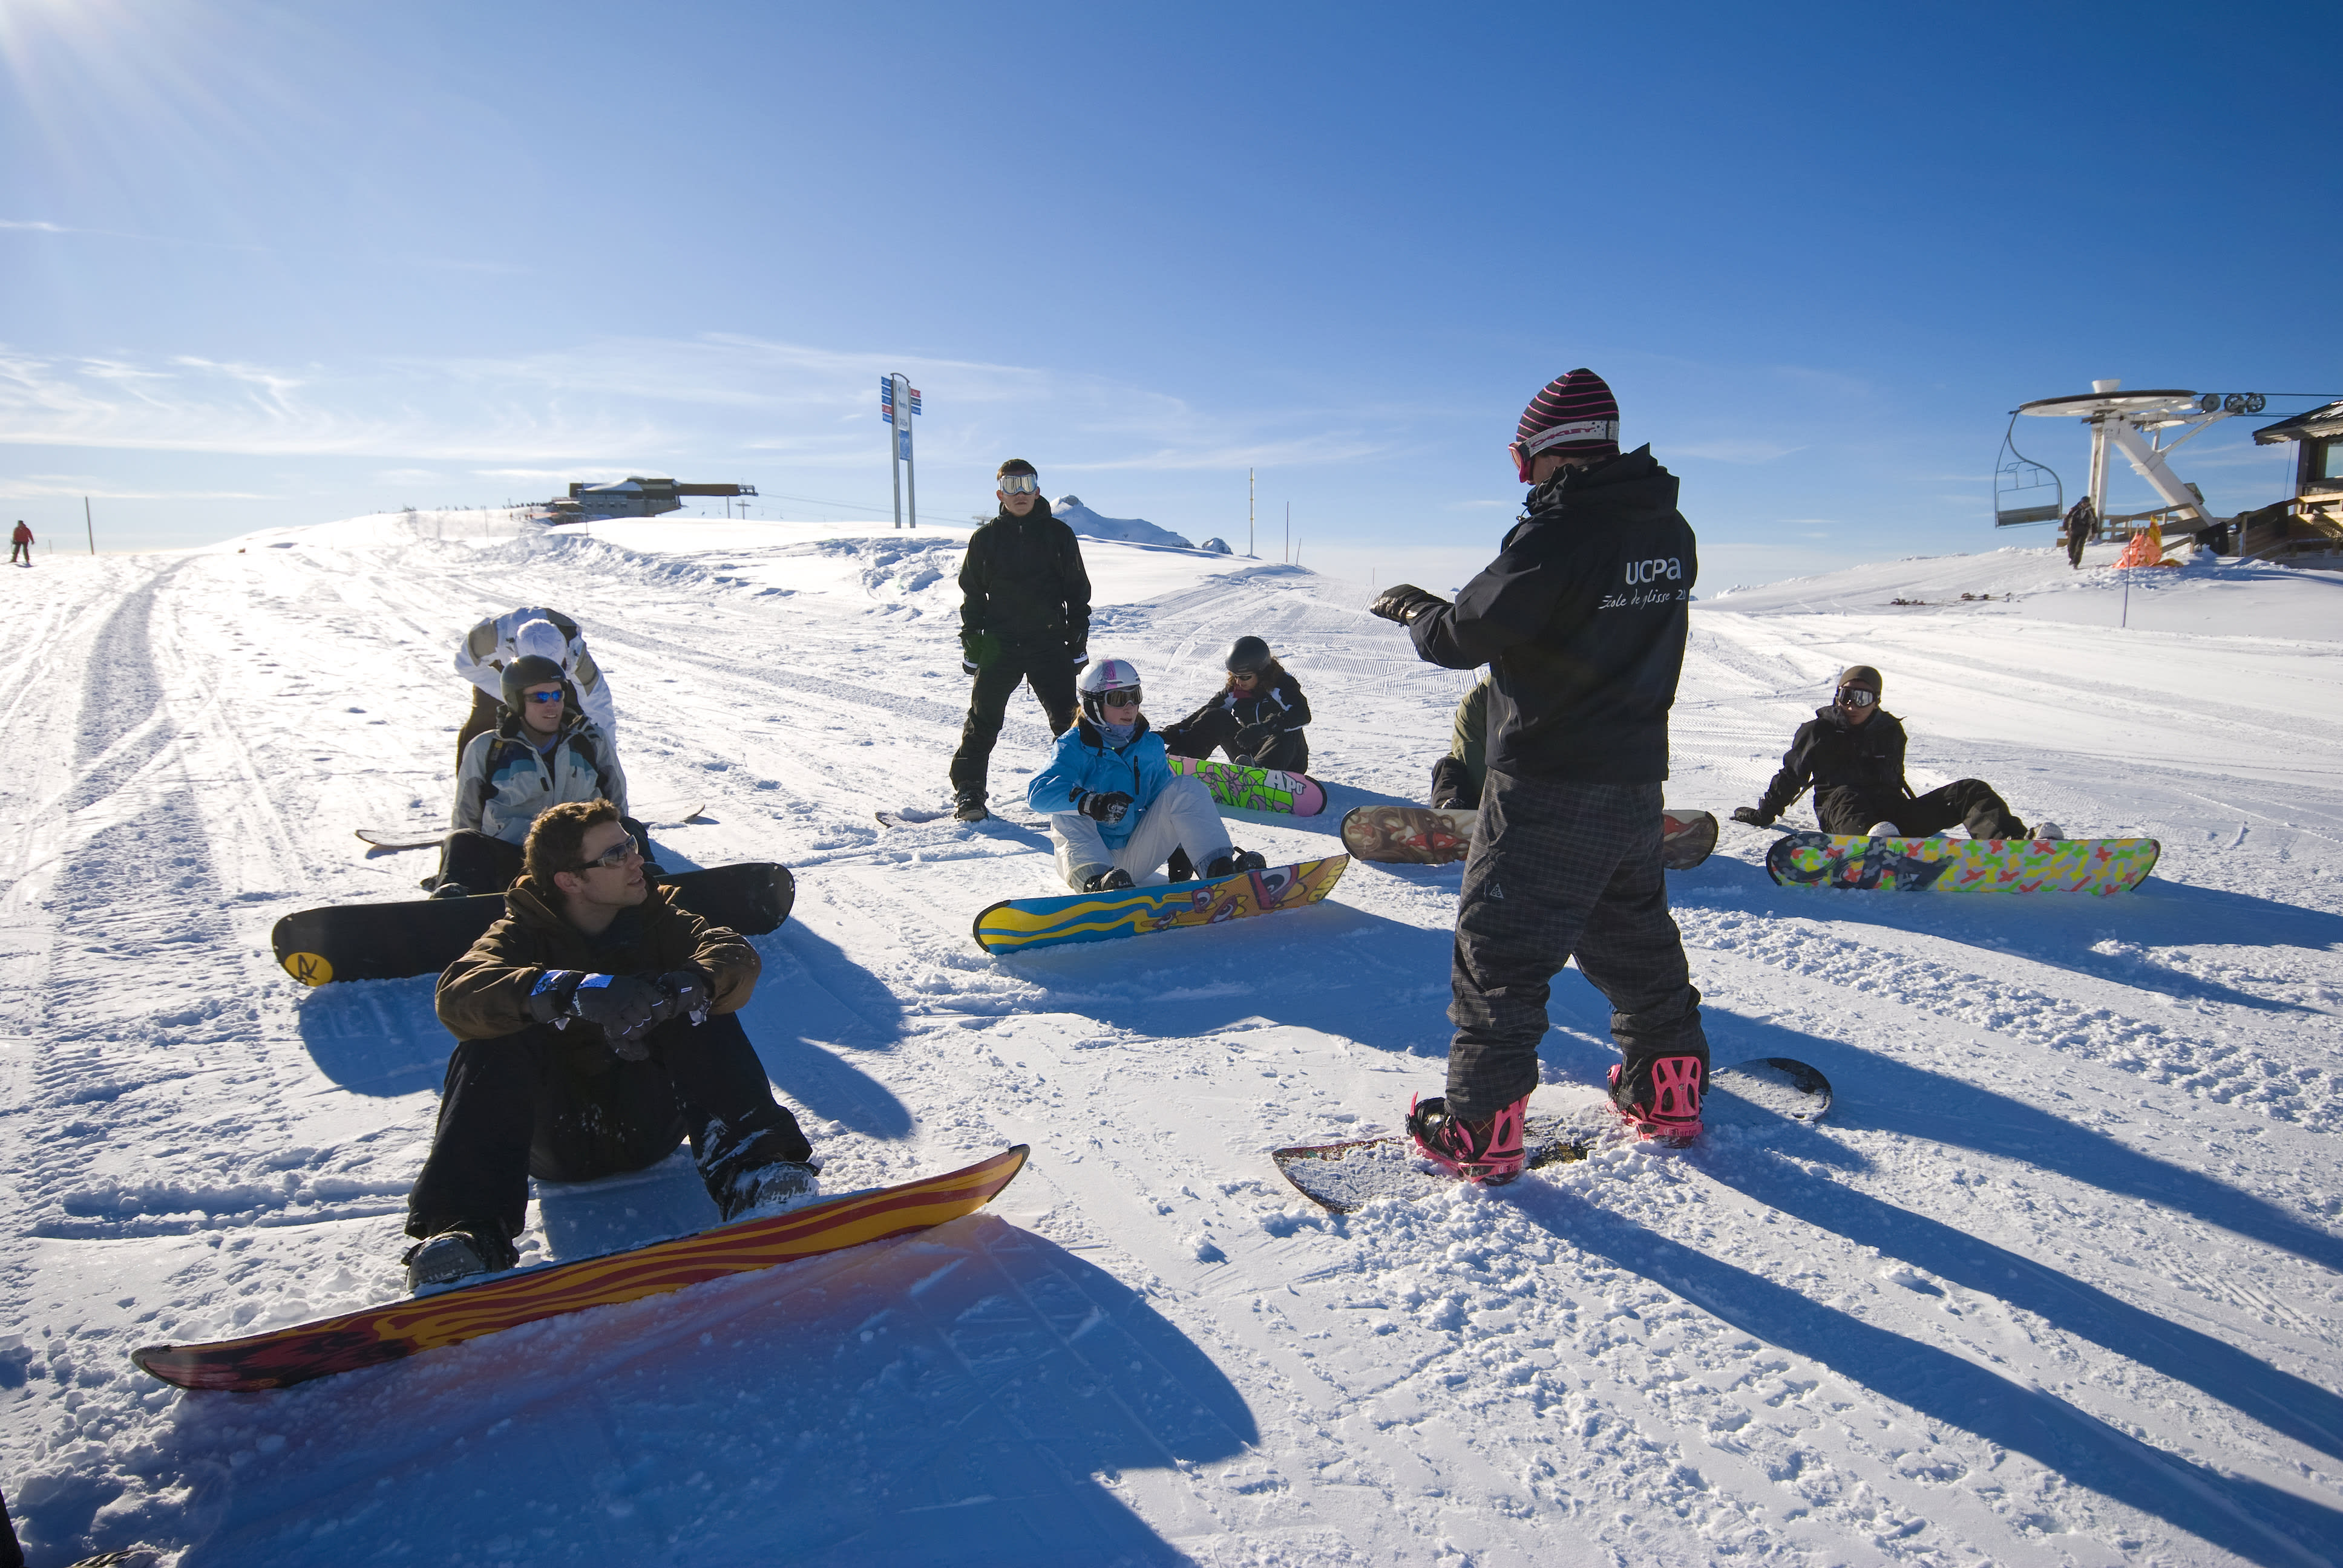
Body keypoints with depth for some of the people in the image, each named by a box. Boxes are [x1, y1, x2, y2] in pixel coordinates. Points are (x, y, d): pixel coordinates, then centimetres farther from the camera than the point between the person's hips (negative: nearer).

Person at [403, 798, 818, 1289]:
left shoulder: (656, 919, 3)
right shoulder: (524, 935, -2)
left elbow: (737, 958, -16)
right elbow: (457, 994, -25)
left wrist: (684, 989, -40)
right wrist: (571, 993, -43)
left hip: (649, 1122, 1)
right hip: (561, 1134, -1)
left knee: (703, 1015, -21)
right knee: (495, 1041, -25)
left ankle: (748, 1174, -34)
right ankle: (469, 1230, -34)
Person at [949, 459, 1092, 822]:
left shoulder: (1059, 534, 6)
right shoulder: (985, 538, 7)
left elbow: (1078, 591, 8)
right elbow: (972, 595, 11)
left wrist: (1078, 642, 3)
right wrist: (971, 644, 5)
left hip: (1049, 643, 0)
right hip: (999, 644, 0)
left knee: (1068, 720, 0)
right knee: (983, 720, 1)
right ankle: (968, 791, 12)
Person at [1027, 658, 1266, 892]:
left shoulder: (1151, 745, 10)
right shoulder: (1074, 747, -7)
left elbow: (1165, 800, 17)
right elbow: (1039, 794, -24)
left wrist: (1177, 849, 2)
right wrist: (1090, 803, -42)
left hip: (1135, 859, 3)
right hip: (1090, 855, -3)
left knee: (1185, 789, -12)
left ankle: (1220, 866, -29)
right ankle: (1092, 879, -53)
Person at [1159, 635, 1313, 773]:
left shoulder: (1283, 685, -15)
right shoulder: (1234, 690, 2)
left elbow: (1303, 714, -32)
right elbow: (1206, 713, 0)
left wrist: (1263, 728, -46)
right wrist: (1173, 733, -15)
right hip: (1249, 755, 5)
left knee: (1284, 731, -38)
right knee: (1217, 718, -12)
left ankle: (1259, 768, -64)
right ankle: (1178, 757, -27)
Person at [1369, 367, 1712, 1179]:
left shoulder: (1557, 534, -20)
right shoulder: (1670, 531, 6)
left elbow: (1465, 636, -15)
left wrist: (1414, 609, 6)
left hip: (1547, 789, -8)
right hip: (1637, 778, 8)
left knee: (1499, 952, 2)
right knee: (1634, 936, 23)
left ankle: (1480, 1129, 8)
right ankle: (1670, 1088, 36)